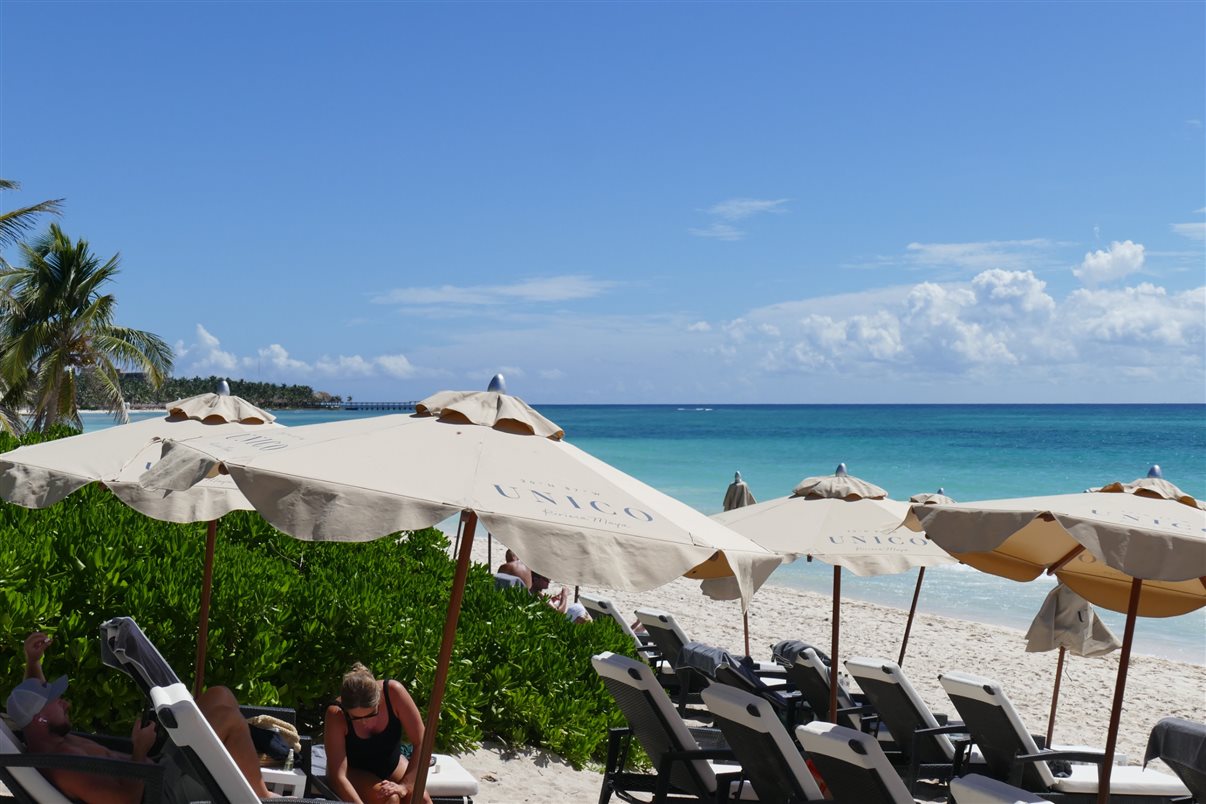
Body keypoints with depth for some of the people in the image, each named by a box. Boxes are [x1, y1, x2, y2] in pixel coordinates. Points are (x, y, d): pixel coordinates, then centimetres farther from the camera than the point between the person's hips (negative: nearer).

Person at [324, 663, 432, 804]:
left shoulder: (393, 692, -27)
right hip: (354, 772, -3)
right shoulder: (336, 714, -31)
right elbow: (338, 776, -34)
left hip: (392, 766, 3)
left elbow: (421, 744, -22)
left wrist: (404, 786, -31)